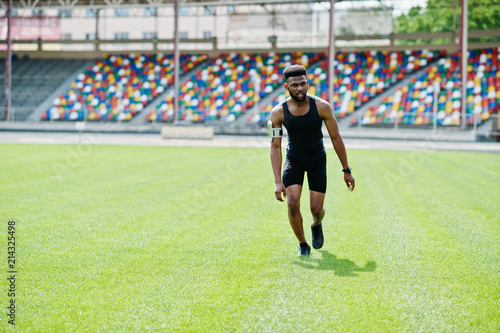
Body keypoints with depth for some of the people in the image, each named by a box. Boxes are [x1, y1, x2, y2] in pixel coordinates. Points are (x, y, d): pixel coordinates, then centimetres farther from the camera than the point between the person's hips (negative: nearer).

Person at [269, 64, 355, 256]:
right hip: (294, 159, 0)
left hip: (317, 160, 0)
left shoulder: (322, 107, -21)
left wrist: (346, 171, -5)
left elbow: (336, 138, -9)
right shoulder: (278, 113, -19)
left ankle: (316, 226, 36)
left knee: (316, 209, -3)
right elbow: (275, 147, -14)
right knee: (292, 203, -18)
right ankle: (302, 245, 5)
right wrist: (278, 181, -21)